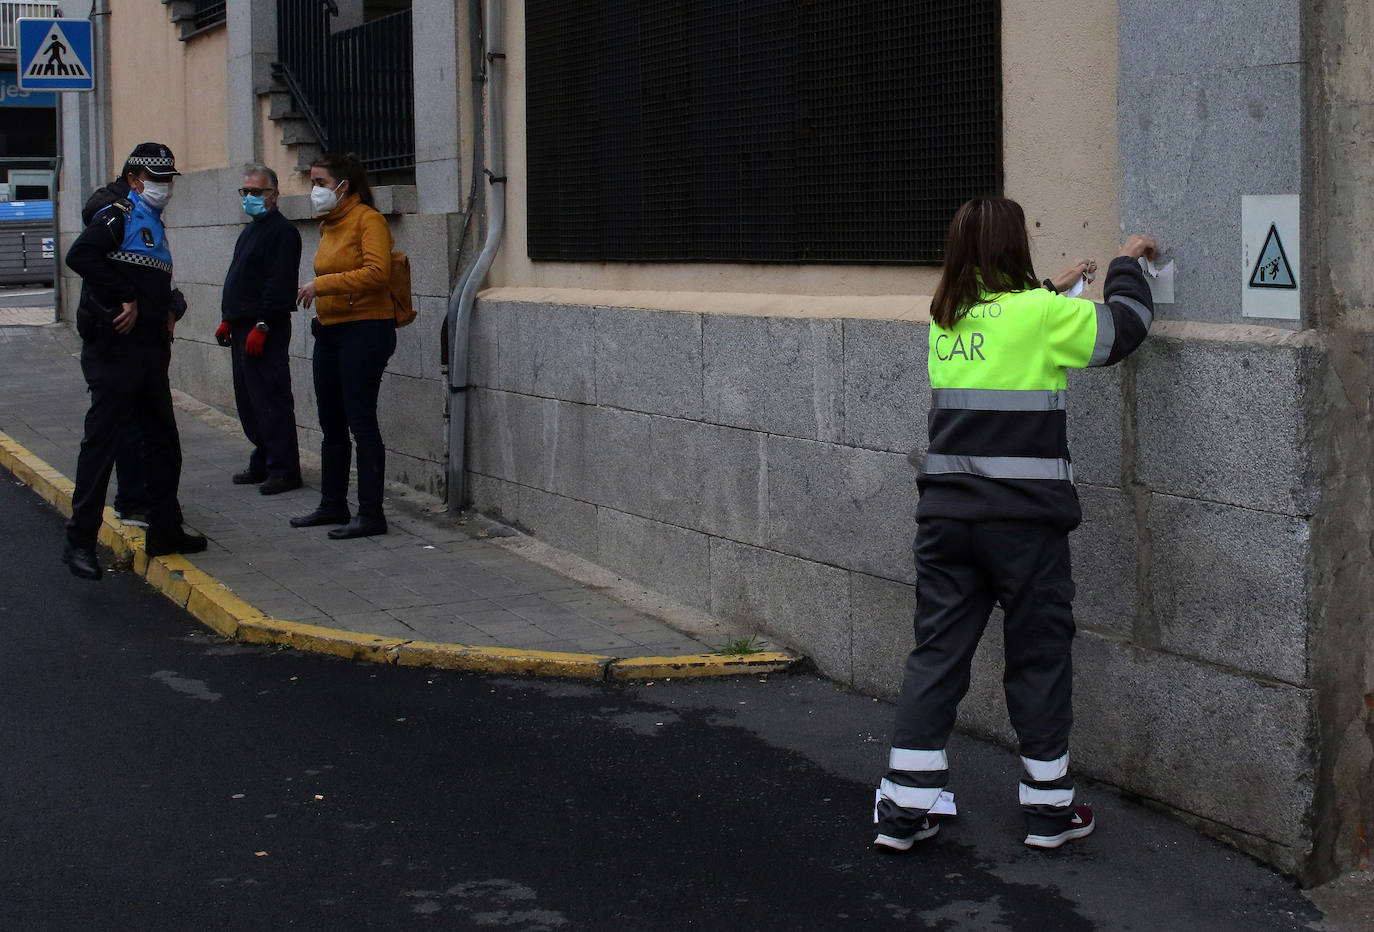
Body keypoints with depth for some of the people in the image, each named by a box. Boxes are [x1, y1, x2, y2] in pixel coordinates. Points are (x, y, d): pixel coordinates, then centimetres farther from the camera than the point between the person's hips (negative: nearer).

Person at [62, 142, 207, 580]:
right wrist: (124, 299, -22)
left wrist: (170, 309, 8)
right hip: (115, 350, -9)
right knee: (103, 439, -8)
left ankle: (165, 531, 24)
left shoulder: (155, 227, 21)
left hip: (150, 349, 9)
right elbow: (80, 256, -24)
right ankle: (80, 541, -5)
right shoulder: (117, 217, -6)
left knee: (163, 441, 14)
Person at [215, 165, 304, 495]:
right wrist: (228, 319, 19)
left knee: (270, 400, -9)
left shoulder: (282, 232, -12)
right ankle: (262, 464, 21)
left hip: (266, 331, -10)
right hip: (243, 328, 10)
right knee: (248, 402, 13)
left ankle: (284, 470, -6)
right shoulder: (251, 230, 20)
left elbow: (278, 285, -19)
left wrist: (261, 326, -22)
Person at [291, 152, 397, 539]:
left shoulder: (368, 220, -11)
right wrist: (317, 294, 13)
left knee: (361, 421, -9)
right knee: (331, 424, 15)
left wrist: (322, 284, -23)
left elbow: (376, 272, -23)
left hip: (364, 330, -9)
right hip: (329, 332, 9)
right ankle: (333, 504, 26)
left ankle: (371, 514, -4)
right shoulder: (329, 226, 16)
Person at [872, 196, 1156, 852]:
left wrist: (1054, 289, 35)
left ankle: (902, 810, 9)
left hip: (945, 511, 5)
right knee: (1039, 655, 9)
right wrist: (1126, 264, 18)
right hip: (1024, 516, -5)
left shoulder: (946, 319, 8)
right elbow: (1125, 326, 2)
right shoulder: (1039, 314, -9)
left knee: (936, 651, 9)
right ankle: (1048, 808, 19)